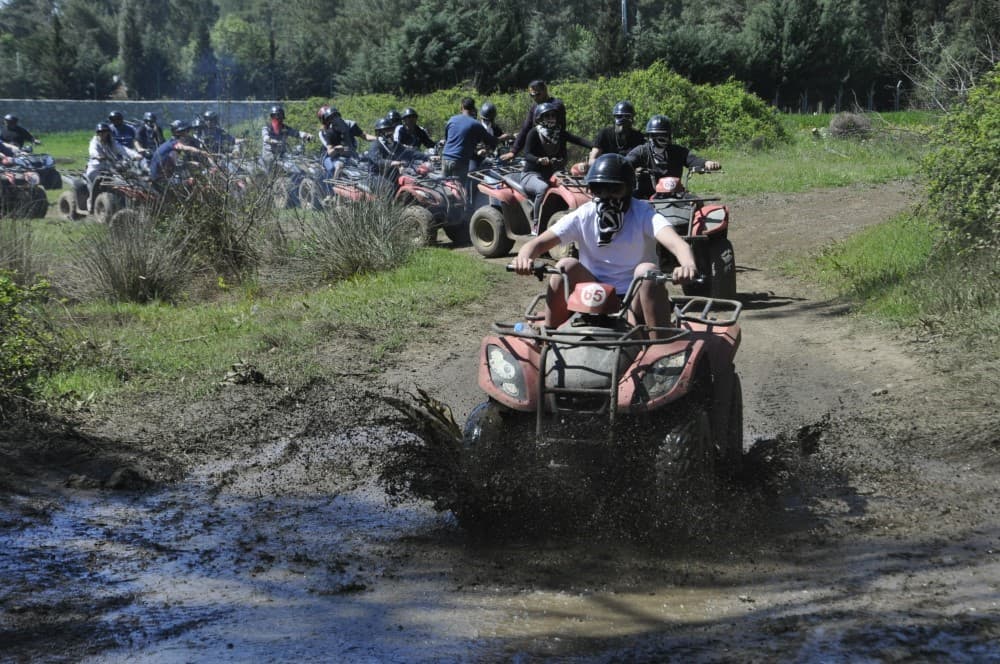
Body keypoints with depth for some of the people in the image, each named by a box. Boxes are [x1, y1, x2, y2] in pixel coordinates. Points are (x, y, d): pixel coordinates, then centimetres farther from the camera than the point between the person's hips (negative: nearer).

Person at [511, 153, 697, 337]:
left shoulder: (642, 214, -10)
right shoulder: (583, 216, -3)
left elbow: (675, 242, -29)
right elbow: (539, 242, -12)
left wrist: (688, 264, -53)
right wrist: (524, 257, -37)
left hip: (634, 300, -2)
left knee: (647, 270, -30)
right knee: (567, 266, -21)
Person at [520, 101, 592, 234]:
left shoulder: (560, 133, 10)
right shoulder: (534, 133, -4)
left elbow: (578, 140, -5)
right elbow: (527, 154, -16)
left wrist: (596, 147, -22)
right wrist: (539, 160, -38)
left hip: (551, 175, 6)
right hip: (532, 175, -6)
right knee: (543, 188, -39)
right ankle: (536, 224, -31)